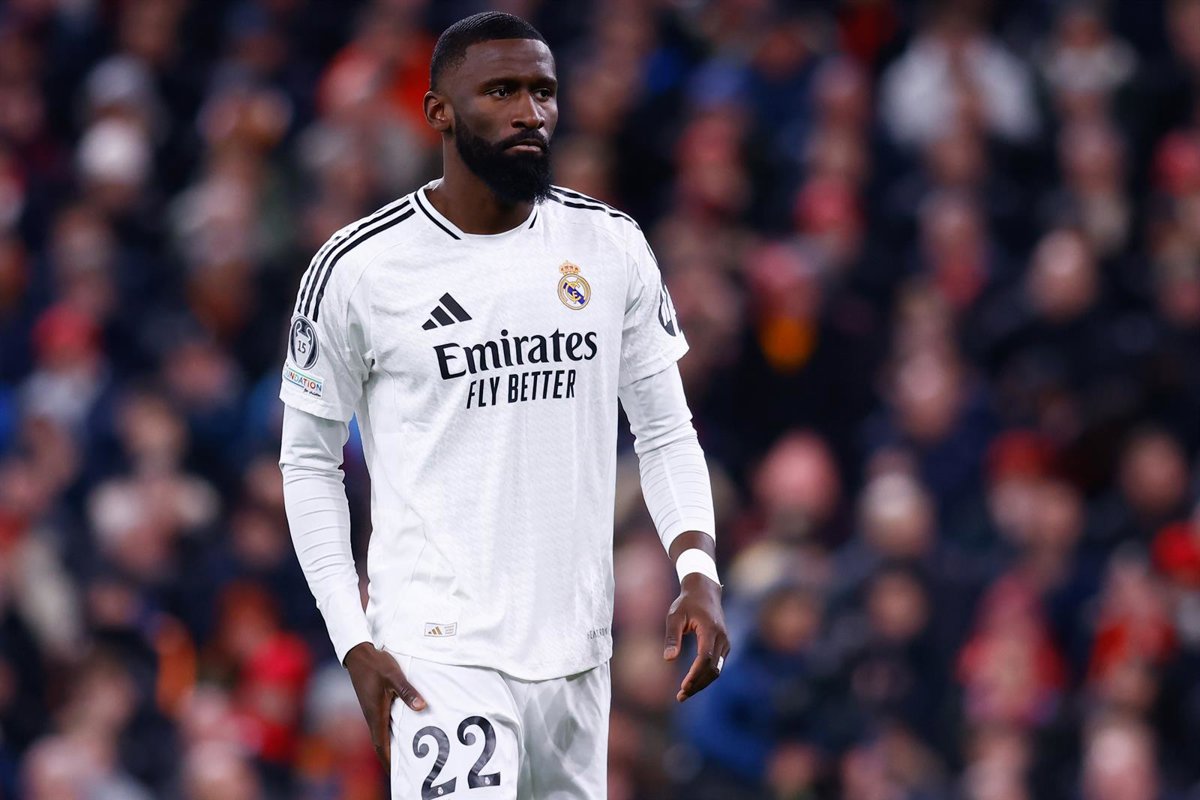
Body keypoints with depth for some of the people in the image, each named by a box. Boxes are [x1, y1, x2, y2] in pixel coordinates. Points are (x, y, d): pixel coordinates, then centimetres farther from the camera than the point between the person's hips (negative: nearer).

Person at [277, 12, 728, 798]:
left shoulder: (612, 247, 6)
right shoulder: (359, 268, -4)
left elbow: (667, 431, 12)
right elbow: (309, 462, 4)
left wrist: (698, 571, -5)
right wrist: (353, 642, -5)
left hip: (576, 647, 5)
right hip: (440, 648, -5)